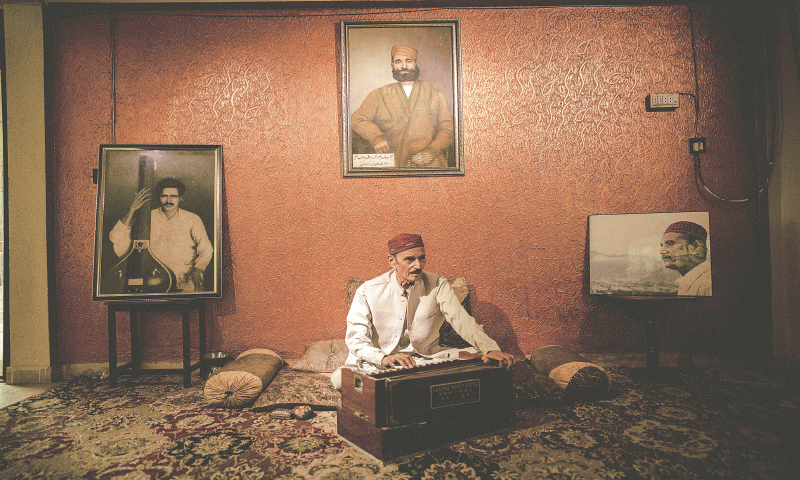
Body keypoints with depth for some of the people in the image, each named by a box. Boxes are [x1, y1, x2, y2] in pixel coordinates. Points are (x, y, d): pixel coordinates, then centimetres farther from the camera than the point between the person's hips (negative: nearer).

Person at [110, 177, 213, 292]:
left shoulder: (192, 220, 8)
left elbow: (206, 249, 7)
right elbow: (117, 241, -3)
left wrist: (198, 269, -13)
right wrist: (132, 210, -12)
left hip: (185, 280, 0)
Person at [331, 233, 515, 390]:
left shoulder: (438, 285, -4)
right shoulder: (368, 291, -9)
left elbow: (461, 320, -14)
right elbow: (355, 338, -15)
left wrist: (490, 348, -32)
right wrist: (384, 358, -35)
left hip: (425, 358, 2)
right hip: (377, 362, -1)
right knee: (341, 378, -30)